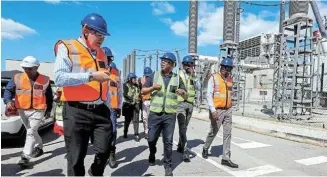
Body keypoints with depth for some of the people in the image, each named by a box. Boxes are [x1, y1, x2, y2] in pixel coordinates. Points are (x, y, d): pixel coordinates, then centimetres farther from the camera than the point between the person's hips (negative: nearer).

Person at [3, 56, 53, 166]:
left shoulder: (45, 80, -2)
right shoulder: (17, 78, 1)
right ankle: (39, 147, 39)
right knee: (31, 132, 17)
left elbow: (49, 97, 8)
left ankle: (25, 157, -6)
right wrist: (8, 101, -22)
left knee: (31, 132, -10)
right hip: (22, 110, 4)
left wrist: (48, 110, 10)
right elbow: (8, 90, -1)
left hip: (38, 111, -4)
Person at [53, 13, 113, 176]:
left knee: (104, 151, 5)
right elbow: (59, 78, -14)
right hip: (76, 112, -4)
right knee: (76, 158, 5)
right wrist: (91, 76, -17)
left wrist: (109, 110, 16)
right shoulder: (67, 47, 1)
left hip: (100, 110, 5)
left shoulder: (101, 53, 17)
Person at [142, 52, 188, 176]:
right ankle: (152, 155, 38)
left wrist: (183, 92, -15)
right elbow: (143, 91, 6)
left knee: (168, 141, 3)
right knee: (151, 139, 8)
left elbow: (186, 97, 9)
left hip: (170, 115, 0)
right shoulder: (154, 75, 4)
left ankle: (168, 166, 18)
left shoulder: (177, 79, 6)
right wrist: (153, 87, -14)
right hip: (155, 113, 1)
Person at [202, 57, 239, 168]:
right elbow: (209, 95, -14)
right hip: (217, 110, -5)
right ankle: (205, 148, 34)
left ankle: (226, 158, 8)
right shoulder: (214, 78, -8)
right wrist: (212, 110, -22)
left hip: (228, 110, 5)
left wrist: (229, 108, 18)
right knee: (213, 132, 7)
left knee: (228, 134, 2)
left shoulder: (229, 79, 9)